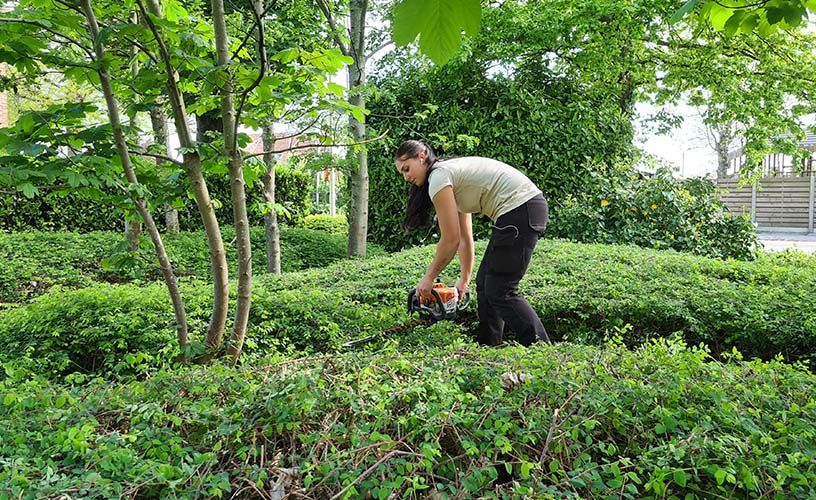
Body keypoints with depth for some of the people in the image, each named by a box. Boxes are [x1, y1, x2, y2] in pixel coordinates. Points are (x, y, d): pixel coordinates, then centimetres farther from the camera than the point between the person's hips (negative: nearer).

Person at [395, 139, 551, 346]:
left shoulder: (439, 177, -8)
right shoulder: (452, 178, 20)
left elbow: (450, 240, -9)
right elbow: (465, 237, 22)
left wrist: (429, 278, 2)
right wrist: (464, 280, 24)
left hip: (519, 210, -10)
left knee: (501, 291, -7)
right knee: (485, 284, 12)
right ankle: (489, 348, 17)